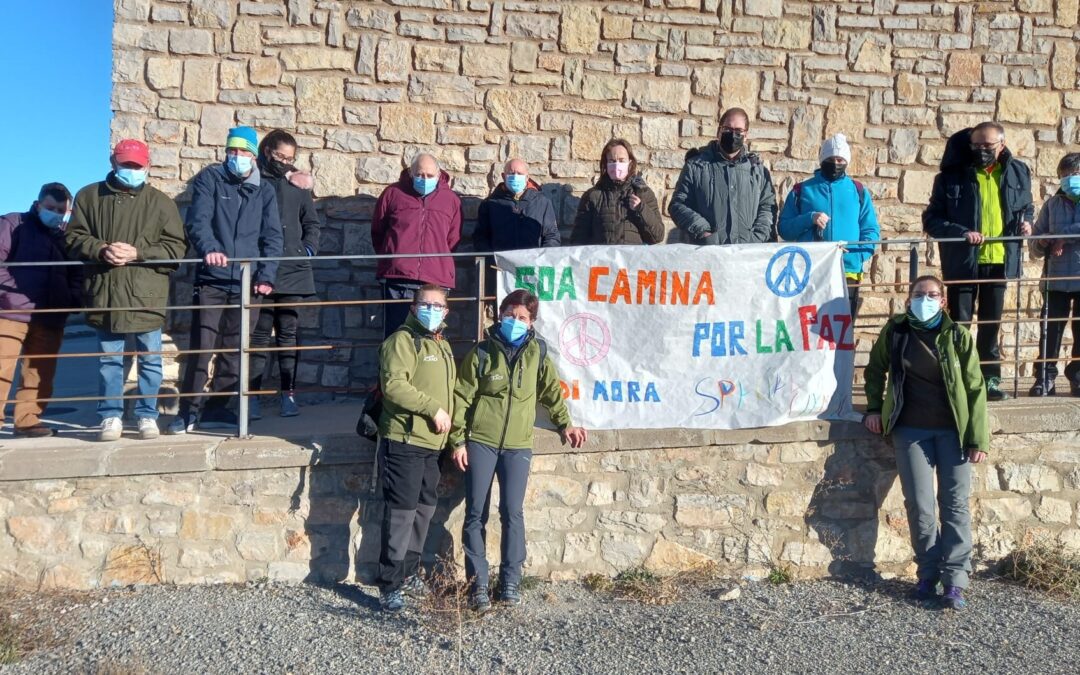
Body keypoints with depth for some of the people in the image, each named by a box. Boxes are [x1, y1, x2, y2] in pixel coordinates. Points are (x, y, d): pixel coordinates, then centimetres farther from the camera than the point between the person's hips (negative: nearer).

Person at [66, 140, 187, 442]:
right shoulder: (89, 196, 7)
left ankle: (148, 415, 18)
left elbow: (176, 247, -3)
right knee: (109, 360, 9)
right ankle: (111, 416, 19)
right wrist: (101, 250, -15)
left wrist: (137, 253, -16)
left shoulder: (160, 202, 3)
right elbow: (74, 238, 5)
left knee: (150, 360, 6)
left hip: (146, 296, -1)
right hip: (104, 294, 1)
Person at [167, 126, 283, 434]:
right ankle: (188, 410, 4)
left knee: (234, 350, 7)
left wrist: (266, 276, -7)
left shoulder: (265, 191, 12)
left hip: (247, 283, 3)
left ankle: (217, 408, 18)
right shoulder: (209, 179, 4)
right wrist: (208, 248, -30)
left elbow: (272, 237, 6)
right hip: (212, 279, -3)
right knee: (202, 346, -7)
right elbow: (198, 219, -11)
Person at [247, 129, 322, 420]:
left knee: (288, 334, 8)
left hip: (294, 272, 3)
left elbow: (312, 223, 17)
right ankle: (252, 395, 6)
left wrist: (308, 249, 3)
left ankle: (288, 394, 14)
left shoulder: (297, 183, 11)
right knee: (259, 334, 1)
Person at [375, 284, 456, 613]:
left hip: (431, 444, 9)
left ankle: (409, 574, 29)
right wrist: (434, 409, -20)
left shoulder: (443, 345, 18)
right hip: (404, 442, -9)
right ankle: (389, 585, 1)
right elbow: (393, 385, -23)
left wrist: (448, 419, 17)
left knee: (424, 509, 15)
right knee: (401, 512, -7)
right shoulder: (402, 340, -10)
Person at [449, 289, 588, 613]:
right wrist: (458, 440, -4)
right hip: (480, 442, -1)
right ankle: (478, 583, 11)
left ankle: (511, 580, 14)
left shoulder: (538, 353, 4)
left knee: (512, 513, 1)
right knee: (476, 513, 2)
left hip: (518, 445, 1)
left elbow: (552, 391, 13)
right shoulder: (481, 353, -1)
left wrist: (565, 424, -1)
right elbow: (462, 398, 0)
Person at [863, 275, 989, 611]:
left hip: (952, 430, -1)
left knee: (955, 504, -2)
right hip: (911, 431, 1)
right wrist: (874, 408, 10)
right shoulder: (894, 332, 1)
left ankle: (955, 580, 3)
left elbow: (975, 388, -3)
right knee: (920, 506, 1)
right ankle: (929, 573, 15)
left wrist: (978, 438, -7)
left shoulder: (958, 336, -3)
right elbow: (875, 369, 17)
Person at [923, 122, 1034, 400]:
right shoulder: (953, 175, -5)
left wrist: (1026, 222, -1)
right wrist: (961, 233, -20)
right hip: (963, 262, -3)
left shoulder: (1018, 172, 6)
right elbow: (931, 220, -6)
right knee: (959, 323, 1)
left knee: (991, 324, 12)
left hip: (1000, 260, 3)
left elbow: (1027, 207, 21)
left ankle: (990, 379, 22)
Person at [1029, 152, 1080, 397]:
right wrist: (1042, 243, -9)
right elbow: (1035, 246, 11)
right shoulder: (1053, 204, 12)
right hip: (1056, 279, 1)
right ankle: (1045, 378, 5)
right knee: (1050, 329, -1)